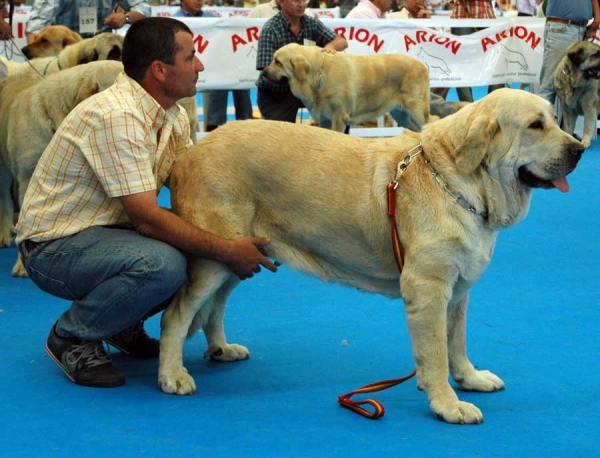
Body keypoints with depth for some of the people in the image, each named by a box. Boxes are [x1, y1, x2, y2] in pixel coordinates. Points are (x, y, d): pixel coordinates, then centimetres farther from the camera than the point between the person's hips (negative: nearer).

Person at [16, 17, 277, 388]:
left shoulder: (173, 116, 3)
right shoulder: (116, 116, -27)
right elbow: (147, 218, -29)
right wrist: (229, 250, -28)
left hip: (106, 231, 9)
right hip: (54, 246, -9)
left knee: (206, 249, -5)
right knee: (162, 264, -33)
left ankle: (124, 324, 13)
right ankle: (71, 337, -8)